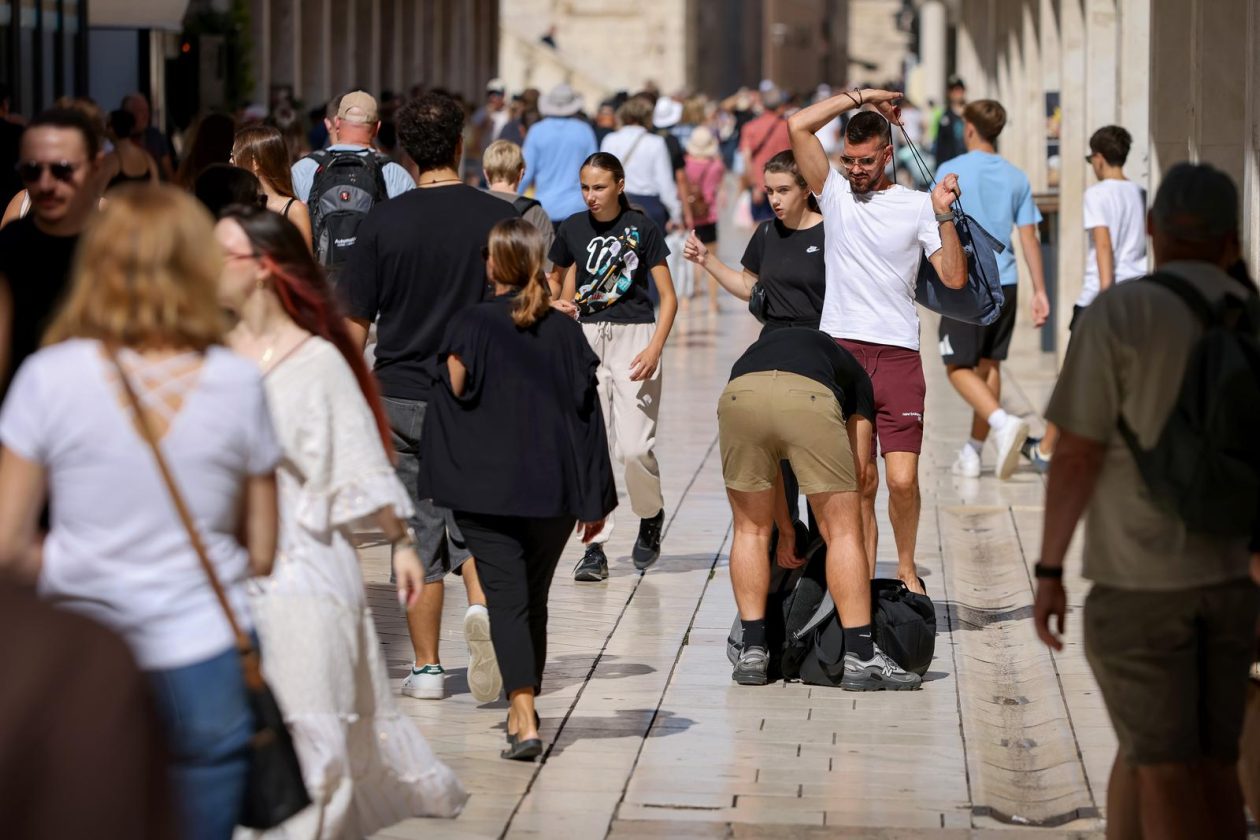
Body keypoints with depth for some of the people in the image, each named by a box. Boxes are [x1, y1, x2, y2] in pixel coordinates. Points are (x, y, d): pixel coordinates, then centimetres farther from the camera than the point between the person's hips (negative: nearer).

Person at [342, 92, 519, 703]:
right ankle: (483, 605, -18)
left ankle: (426, 668, 12)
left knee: (419, 536, 8)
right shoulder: (499, 217, -3)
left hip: (401, 397, 0)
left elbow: (355, 325, -1)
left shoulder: (383, 222, -4)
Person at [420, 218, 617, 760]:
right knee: (534, 599, 17)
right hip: (555, 491, 4)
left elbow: (456, 394, -9)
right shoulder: (564, 331, 4)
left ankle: (524, 721, -19)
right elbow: (587, 413, 6)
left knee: (506, 599, -5)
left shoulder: (471, 326, -7)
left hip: (486, 489, -4)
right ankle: (525, 708, 29)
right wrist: (595, 501, 11)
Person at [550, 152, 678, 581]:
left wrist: (654, 349, -13)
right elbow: (557, 278, 23)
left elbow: (668, 297, -2)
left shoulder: (641, 228, -3)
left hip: (634, 336, -3)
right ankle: (595, 546, 0)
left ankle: (651, 515, 18)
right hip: (587, 338, 3)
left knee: (635, 447, -11)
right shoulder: (572, 229, 5)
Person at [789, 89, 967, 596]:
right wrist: (861, 96, 3)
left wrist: (945, 216, -9)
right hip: (841, 350, 1)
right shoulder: (834, 193, 10)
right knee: (858, 477, 1)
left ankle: (906, 568, 14)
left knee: (902, 479, -8)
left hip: (898, 355, -1)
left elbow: (954, 278, 1)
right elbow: (798, 126, -1)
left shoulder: (917, 206, 7)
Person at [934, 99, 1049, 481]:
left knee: (959, 367, -1)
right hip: (1005, 283, 5)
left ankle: (1002, 422, -26)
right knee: (989, 365, 12)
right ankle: (973, 452, 16)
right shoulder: (1016, 178, 9)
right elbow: (1029, 237, 6)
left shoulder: (951, 171, -4)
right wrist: (1040, 291, 8)